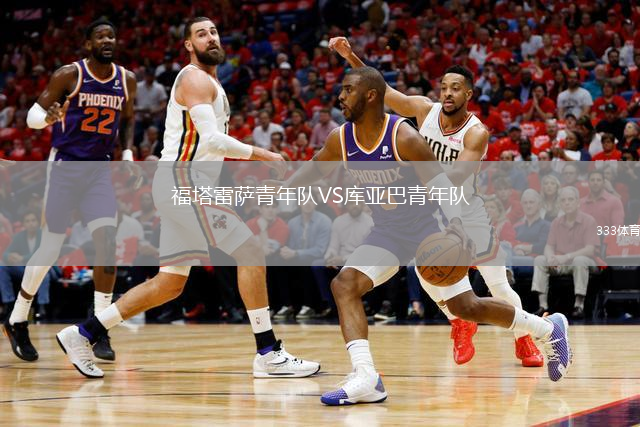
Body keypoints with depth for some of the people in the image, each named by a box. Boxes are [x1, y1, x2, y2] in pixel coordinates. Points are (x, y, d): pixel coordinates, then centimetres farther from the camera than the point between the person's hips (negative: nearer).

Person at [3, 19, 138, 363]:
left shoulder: (126, 80, 4)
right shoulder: (69, 75, -10)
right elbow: (32, 115, -7)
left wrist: (127, 152, 4)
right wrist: (47, 118, -30)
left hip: (100, 169, 4)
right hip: (65, 166, -4)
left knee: (107, 243, -13)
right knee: (50, 250, -1)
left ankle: (100, 331, -7)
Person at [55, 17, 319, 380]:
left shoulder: (209, 84, 23)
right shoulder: (196, 79, -9)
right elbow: (211, 140, -21)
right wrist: (261, 154, -15)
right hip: (183, 183, -10)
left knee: (170, 284, 11)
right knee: (251, 252, -13)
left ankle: (83, 335, 15)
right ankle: (269, 354, -10)